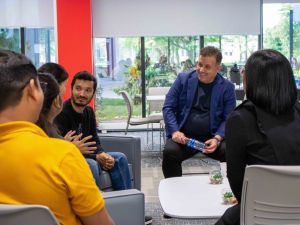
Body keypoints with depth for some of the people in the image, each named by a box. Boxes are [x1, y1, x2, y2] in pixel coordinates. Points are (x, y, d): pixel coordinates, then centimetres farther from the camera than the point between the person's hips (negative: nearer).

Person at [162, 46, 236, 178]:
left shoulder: (227, 87, 6)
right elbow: (168, 108, 5)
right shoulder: (183, 79, 7)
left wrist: (217, 138, -15)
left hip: (213, 137, 0)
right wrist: (175, 131, -11)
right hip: (184, 136, 0)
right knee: (169, 152, -30)